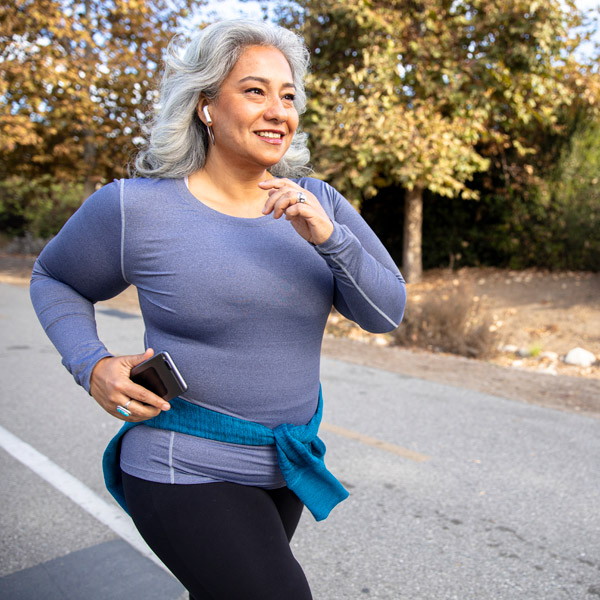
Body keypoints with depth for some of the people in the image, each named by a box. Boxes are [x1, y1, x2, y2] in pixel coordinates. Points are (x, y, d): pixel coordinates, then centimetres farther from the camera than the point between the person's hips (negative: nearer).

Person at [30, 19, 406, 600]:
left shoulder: (318, 204, -5)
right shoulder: (136, 208, -15)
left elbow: (387, 311, -8)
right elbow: (53, 279, 2)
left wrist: (327, 237, -25)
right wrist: (92, 367, -14)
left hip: (286, 460, 5)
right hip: (187, 470, -5)